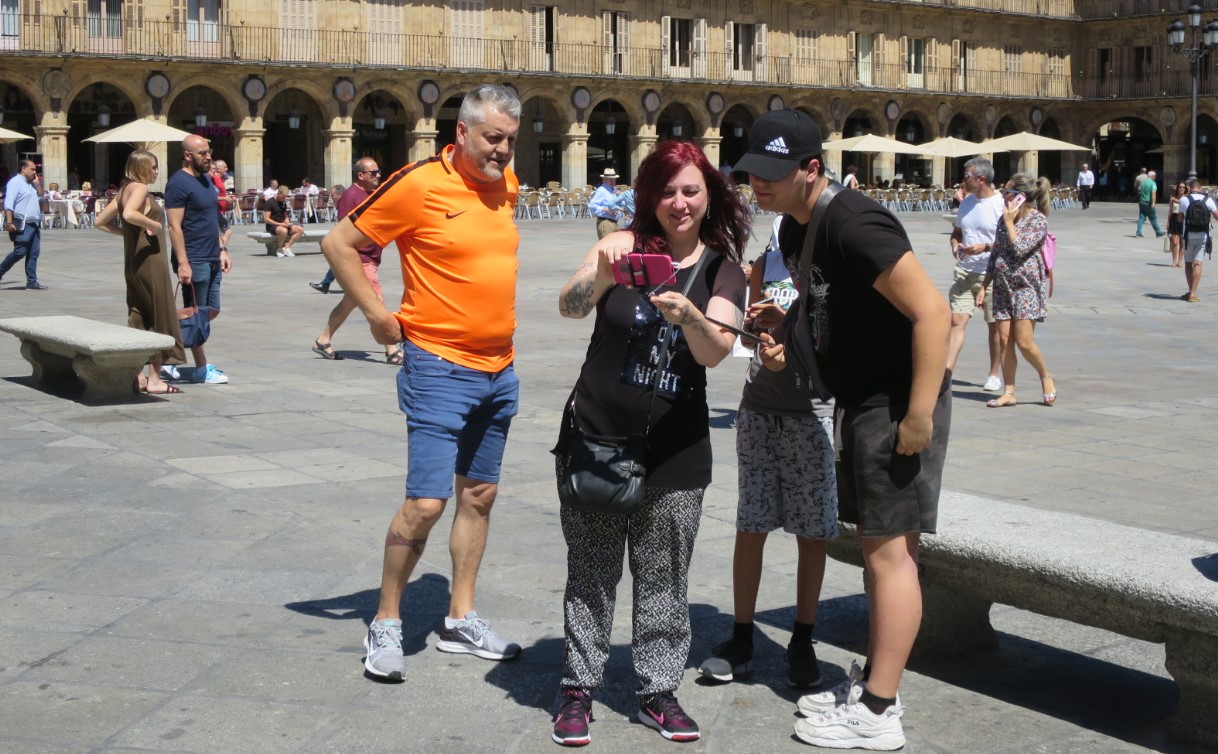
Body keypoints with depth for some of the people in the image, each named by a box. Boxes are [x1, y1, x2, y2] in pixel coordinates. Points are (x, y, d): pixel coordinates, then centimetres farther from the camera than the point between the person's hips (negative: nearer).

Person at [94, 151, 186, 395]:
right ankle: (154, 379, -1)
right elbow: (129, 214, -32)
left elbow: (100, 222, 18)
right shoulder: (140, 188, -12)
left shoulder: (125, 190, 14)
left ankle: (135, 376, 15)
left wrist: (128, 233, 13)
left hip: (133, 263, 9)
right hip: (150, 261, -9)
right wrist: (154, 224, -19)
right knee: (159, 318, -2)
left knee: (138, 319, 12)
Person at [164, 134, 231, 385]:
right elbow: (175, 226, -18)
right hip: (194, 260, -9)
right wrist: (182, 263, -22)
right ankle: (202, 369, 9)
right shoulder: (179, 183, -13)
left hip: (212, 260, 9)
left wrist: (222, 250, 17)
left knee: (212, 312, 12)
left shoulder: (205, 179, 15)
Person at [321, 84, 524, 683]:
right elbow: (338, 244, -8)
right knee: (425, 503, -10)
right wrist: (377, 315, -10)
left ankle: (460, 620, 24)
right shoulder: (420, 184, -14)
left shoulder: (506, 184, 7)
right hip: (440, 368, -7)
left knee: (479, 494, 13)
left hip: (499, 370, 7)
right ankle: (385, 625, 7)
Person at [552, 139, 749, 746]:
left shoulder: (723, 269, 2)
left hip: (675, 448, 1)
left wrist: (688, 316, -33)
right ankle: (579, 686, 19)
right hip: (598, 438, -1)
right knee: (591, 572, 6)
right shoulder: (626, 244, -3)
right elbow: (568, 306, -17)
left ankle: (658, 690, 22)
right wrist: (600, 274, -38)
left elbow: (715, 351, -12)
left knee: (663, 576, 9)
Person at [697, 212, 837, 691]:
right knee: (750, 528, 5)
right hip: (760, 406, 4)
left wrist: (788, 322, -23)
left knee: (811, 534, 3)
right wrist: (752, 324, -4)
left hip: (814, 409, -4)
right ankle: (741, 640, 13)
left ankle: (802, 643, 15)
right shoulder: (767, 262, 12)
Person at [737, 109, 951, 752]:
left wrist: (919, 416, -24)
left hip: (900, 402, -10)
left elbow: (931, 311, -25)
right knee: (876, 546, 16)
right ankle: (874, 683, 27)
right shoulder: (795, 228, 9)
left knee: (889, 549, -6)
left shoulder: (852, 224, -22)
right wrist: (781, 338, 3)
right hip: (859, 401, 10)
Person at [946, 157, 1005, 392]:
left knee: (994, 326, 8)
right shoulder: (966, 203, 13)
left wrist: (986, 247, -21)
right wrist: (955, 245, 3)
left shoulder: (1002, 205, -8)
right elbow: (956, 232, 24)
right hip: (964, 270, 5)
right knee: (957, 320, -7)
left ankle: (995, 375, 20)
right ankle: (946, 371, -11)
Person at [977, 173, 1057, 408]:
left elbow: (1020, 248, -20)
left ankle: (1046, 376, 14)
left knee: (1024, 341, -11)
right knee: (1004, 339, 1)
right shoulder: (1005, 219, 12)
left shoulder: (1038, 220, -7)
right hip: (1003, 286, 6)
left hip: (1027, 286, -6)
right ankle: (1009, 392, 7)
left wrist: (1010, 223, -10)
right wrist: (984, 287, 13)